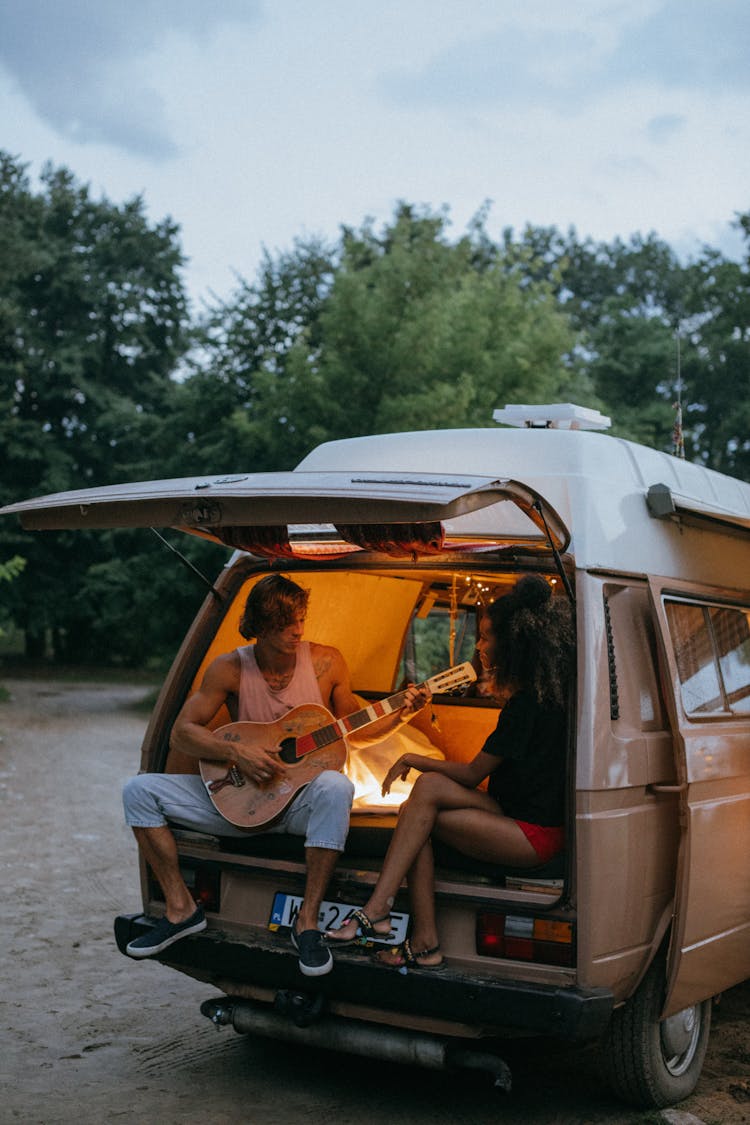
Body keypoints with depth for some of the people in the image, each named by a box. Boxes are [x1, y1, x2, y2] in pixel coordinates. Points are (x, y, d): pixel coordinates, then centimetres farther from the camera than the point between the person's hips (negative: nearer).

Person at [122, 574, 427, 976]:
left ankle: (307, 922, -28)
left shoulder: (326, 662, -4)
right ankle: (181, 910, -4)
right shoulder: (230, 669, -7)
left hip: (303, 799, -1)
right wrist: (236, 752, -20)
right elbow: (181, 733, -5)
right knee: (139, 790, -12)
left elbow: (353, 733, 8)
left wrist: (401, 714, -8)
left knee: (336, 787, -38)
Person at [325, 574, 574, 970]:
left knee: (429, 789, -22)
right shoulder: (541, 694, 12)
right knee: (416, 815, -10)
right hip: (517, 820, 9)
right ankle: (425, 943, -14)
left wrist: (415, 760, -1)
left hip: (535, 835, -9)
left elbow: (472, 775, -13)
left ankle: (375, 912, -20)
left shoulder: (526, 705, -18)